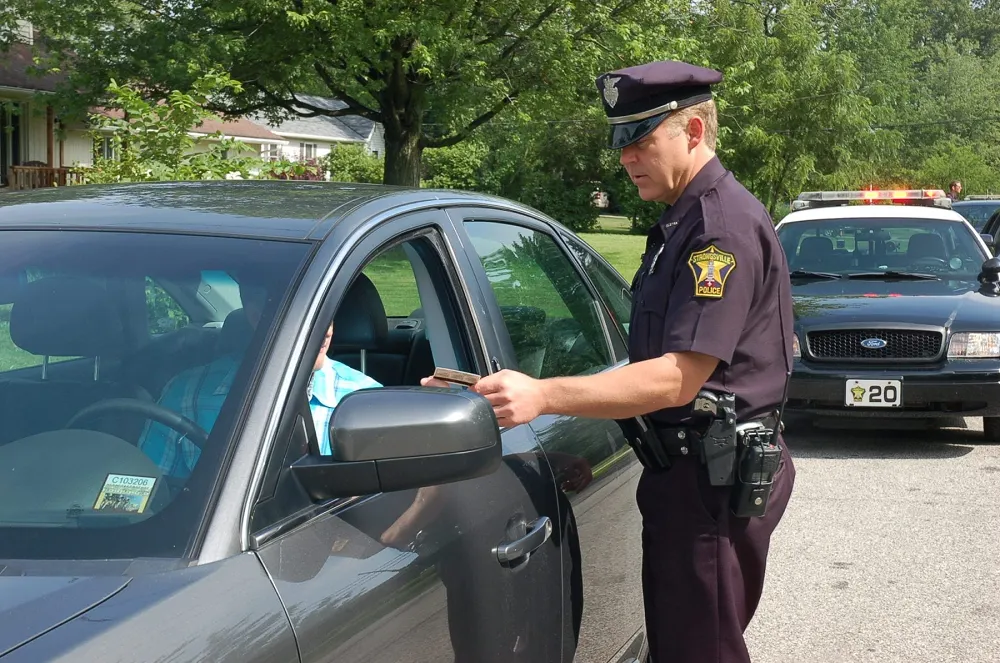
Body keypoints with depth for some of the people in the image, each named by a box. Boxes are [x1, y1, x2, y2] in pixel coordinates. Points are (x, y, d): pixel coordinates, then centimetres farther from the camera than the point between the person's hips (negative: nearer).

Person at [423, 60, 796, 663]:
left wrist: (543, 396, -31)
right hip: (687, 472, 11)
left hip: (713, 479, -11)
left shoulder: (724, 224, -18)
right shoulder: (683, 221, 16)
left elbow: (677, 380, -25)